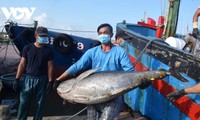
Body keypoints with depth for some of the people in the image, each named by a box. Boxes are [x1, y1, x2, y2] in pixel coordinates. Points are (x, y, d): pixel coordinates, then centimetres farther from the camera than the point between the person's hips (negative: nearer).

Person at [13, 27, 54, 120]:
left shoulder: (48, 50, 0)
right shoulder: (27, 48, 1)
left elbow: (50, 66, -1)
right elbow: (22, 64, 2)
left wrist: (50, 81, -6)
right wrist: (17, 79, -2)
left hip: (42, 80, 0)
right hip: (28, 78, 1)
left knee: (39, 103, 9)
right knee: (23, 102, 5)